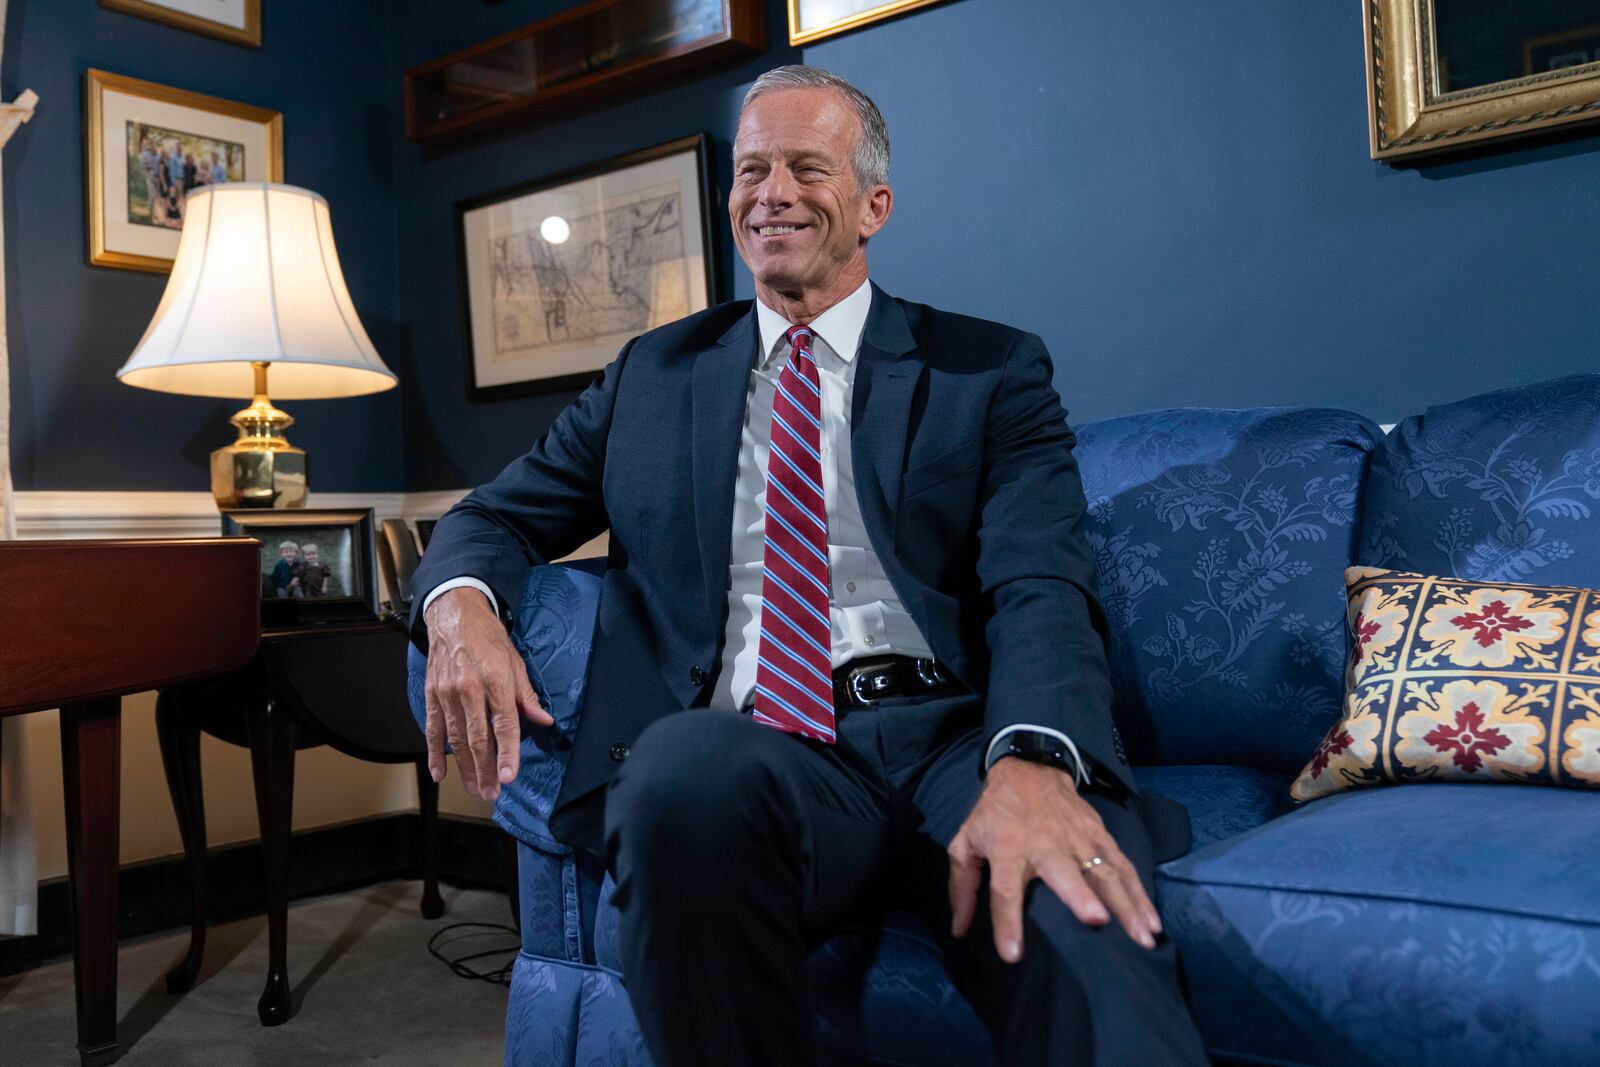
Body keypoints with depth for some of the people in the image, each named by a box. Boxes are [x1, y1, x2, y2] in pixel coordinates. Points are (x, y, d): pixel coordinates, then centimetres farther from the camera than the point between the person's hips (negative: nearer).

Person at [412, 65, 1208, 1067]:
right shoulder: (654, 374, 22)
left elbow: (1041, 587, -2)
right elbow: (498, 515, 23)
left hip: (956, 740, -3)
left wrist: (1033, 763, -25)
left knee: (1085, 928, -38)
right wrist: (460, 603, -4)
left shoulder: (992, 372, 13)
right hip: (743, 755, 4)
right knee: (690, 768, -34)